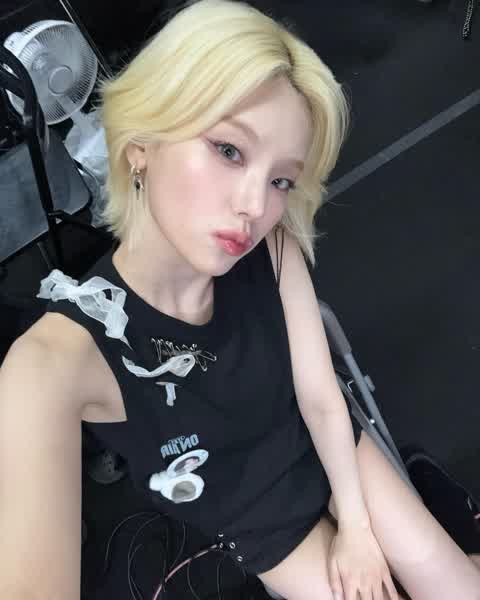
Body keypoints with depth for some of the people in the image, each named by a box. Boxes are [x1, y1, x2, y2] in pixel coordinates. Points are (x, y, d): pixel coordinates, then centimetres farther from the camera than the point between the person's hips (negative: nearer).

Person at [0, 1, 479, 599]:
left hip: (328, 447, 3)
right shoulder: (59, 355, -34)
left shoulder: (273, 250, -22)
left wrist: (356, 526, -5)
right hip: (257, 521, -2)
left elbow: (321, 399, -12)